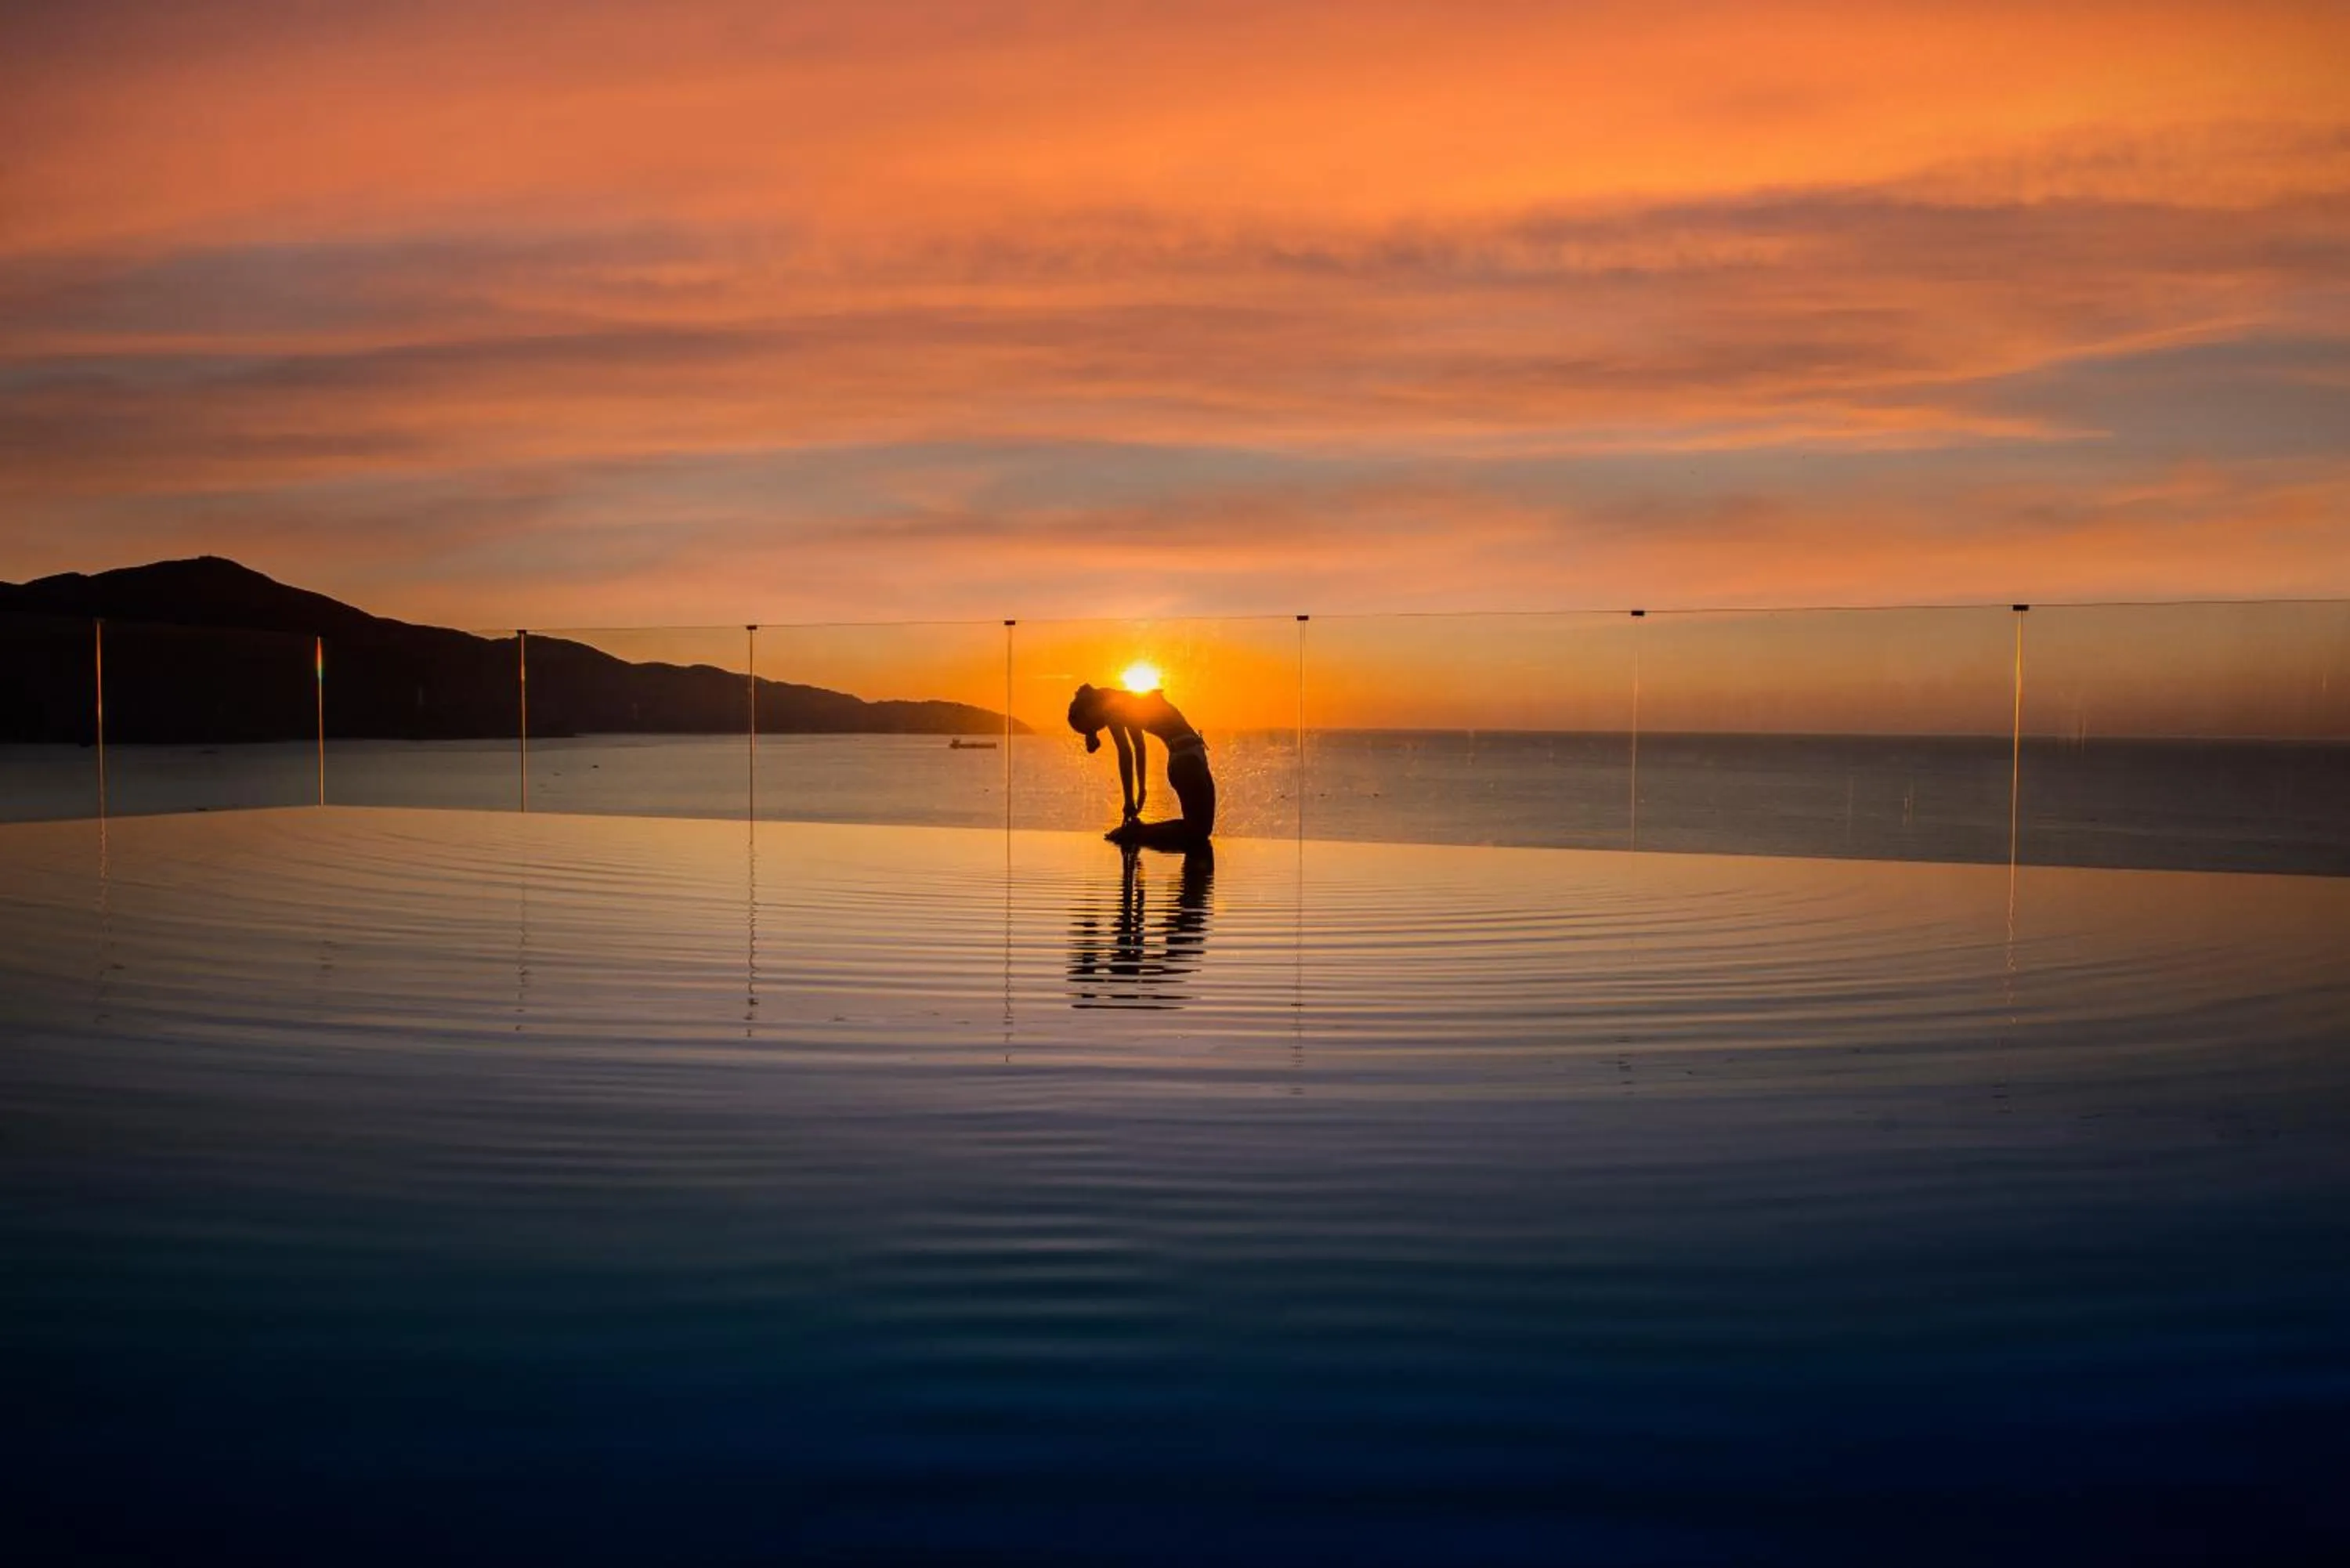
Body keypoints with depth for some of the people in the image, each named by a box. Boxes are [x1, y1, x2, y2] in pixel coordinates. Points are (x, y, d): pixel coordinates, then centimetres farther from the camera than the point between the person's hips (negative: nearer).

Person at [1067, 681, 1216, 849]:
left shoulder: (1112, 707, 0)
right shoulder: (1126, 704, 14)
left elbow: (1125, 754, -4)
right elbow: (1139, 749, 19)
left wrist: (1129, 803, -2)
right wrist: (1141, 792, 24)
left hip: (1185, 756, -5)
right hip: (1189, 754, 5)